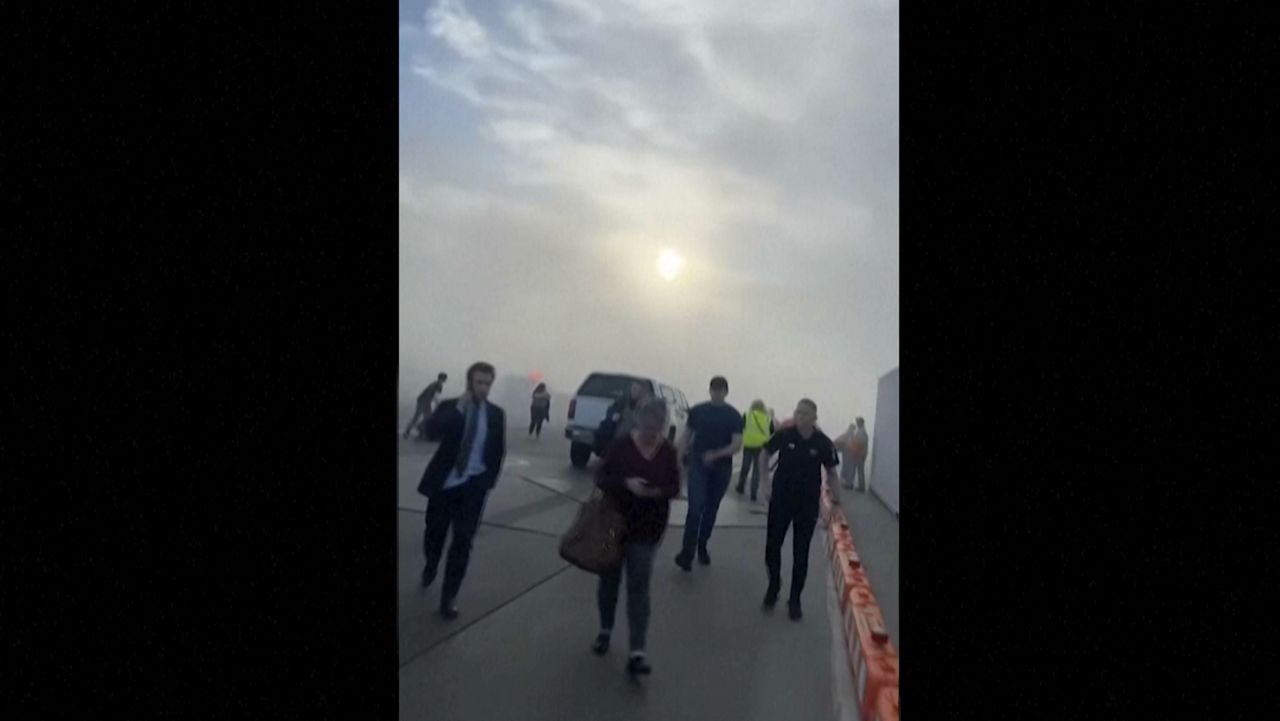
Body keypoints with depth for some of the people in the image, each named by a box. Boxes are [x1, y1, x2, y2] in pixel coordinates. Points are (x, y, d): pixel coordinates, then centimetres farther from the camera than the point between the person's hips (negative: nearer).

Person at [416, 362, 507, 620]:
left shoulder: (497, 414, 1)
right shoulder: (450, 406, -3)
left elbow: (499, 451, 7)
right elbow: (431, 431, -21)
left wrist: (489, 481, 0)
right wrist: (458, 410, -28)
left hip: (474, 485, 0)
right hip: (445, 482, 0)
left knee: (463, 541, -3)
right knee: (434, 532, 15)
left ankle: (449, 596, 9)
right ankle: (430, 567, 48)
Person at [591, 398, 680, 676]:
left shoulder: (668, 452, -3)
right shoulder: (620, 446, -9)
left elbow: (675, 487, 2)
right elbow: (601, 479, -8)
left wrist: (659, 491, -21)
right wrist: (625, 483, -27)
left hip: (647, 530, 0)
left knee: (638, 588, -2)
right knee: (609, 580, 14)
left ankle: (637, 653, -2)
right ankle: (605, 631, 37)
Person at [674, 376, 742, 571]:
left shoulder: (734, 416, -1)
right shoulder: (697, 411, 2)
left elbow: (737, 445, -7)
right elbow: (686, 436, 8)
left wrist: (716, 454, -22)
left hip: (722, 468, 1)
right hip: (698, 464, -1)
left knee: (711, 509, 11)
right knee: (696, 507, -12)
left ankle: (702, 547, 26)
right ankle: (687, 552, -11)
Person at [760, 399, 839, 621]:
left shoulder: (823, 443, -12)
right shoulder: (784, 435, -11)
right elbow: (766, 453, 4)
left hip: (808, 504, -1)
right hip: (781, 499, 1)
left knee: (800, 554, 7)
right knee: (772, 547, 6)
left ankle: (795, 599, 22)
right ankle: (773, 586, 30)